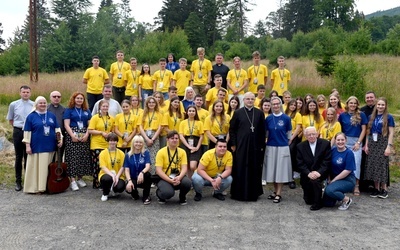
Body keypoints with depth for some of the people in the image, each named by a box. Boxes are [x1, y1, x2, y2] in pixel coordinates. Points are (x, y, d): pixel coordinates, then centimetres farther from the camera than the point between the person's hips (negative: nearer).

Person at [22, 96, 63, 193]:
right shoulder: (31, 116, 1)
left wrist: (60, 139, 1)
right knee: (36, 167, 0)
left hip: (50, 146, 3)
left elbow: (57, 129, 13)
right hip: (37, 147, -3)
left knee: (48, 168, 6)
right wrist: (27, 145, -8)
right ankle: (34, 188, 6)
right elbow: (27, 132, -2)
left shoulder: (52, 115, 12)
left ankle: (46, 186, 14)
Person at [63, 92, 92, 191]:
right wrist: (73, 135, -15)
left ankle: (80, 178, 14)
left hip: (84, 137, 4)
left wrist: (86, 135, -6)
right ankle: (73, 180, -7)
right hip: (72, 136, -4)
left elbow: (90, 124, 10)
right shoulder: (69, 110, 5)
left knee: (84, 157, 3)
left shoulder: (87, 111, 15)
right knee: (73, 157, -8)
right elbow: (66, 124, -3)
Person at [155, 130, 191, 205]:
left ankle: (182, 197, 4)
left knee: (187, 182, -31)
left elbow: (184, 168, -3)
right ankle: (160, 195, 7)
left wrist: (179, 178, -25)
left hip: (178, 178, 3)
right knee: (168, 193, -34)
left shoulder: (182, 152, 5)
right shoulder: (161, 152, -5)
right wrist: (170, 180, -23)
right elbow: (158, 170, -12)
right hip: (165, 179, -3)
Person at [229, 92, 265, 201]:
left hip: (255, 146, 2)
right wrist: (233, 144, -3)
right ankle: (239, 192, 12)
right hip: (241, 145, -1)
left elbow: (262, 130, 7)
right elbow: (232, 129, 2)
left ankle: (253, 193, 19)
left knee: (254, 170, 7)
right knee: (240, 169, 2)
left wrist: (262, 145, 3)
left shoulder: (259, 113, 6)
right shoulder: (238, 113, 1)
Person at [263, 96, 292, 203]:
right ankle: (275, 191, 23)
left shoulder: (286, 118, -4)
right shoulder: (268, 118, 2)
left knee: (281, 170, 1)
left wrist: (282, 139, 10)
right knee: (272, 170, 9)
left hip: (282, 147, -2)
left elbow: (288, 132, 5)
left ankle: (279, 194, 8)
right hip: (270, 147, 3)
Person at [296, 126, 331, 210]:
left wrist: (319, 172, -23)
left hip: (320, 173, -2)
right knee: (309, 201, 3)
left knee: (315, 180, -35)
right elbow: (300, 163, -5)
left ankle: (318, 203, -13)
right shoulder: (300, 146, 0)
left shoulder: (325, 143, -5)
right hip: (307, 174, 2)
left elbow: (327, 161, -10)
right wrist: (308, 173, -21)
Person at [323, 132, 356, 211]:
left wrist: (333, 180, -14)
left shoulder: (349, 153, -14)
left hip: (347, 180, -6)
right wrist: (329, 179, -6)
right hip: (334, 180, 6)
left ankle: (347, 199, -5)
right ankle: (341, 195, 28)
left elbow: (348, 170, -17)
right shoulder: (333, 151, 2)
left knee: (329, 190, -31)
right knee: (326, 203, -1)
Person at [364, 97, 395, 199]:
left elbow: (391, 133, -4)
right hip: (372, 143, 4)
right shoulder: (371, 117, 11)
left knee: (382, 165, -4)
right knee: (372, 165, 3)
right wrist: (366, 145, 6)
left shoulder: (389, 117, -1)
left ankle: (384, 189, 4)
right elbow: (368, 132, 11)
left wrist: (389, 146, -11)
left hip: (383, 143, -4)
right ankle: (376, 188, 11)